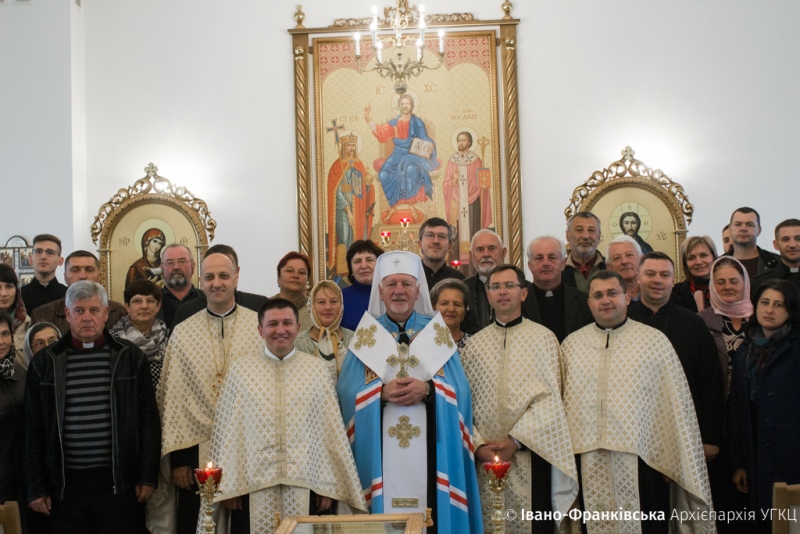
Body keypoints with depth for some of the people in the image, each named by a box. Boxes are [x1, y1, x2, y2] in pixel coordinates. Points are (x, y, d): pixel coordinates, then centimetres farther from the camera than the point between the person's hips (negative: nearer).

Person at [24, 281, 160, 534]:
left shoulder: (129, 357, 0)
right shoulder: (45, 362, 3)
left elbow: (148, 420, 2)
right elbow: (34, 429, 6)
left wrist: (147, 476, -1)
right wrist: (36, 488, 4)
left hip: (119, 481, -1)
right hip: (65, 483, 1)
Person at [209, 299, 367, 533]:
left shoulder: (316, 369, 2)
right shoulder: (240, 368, 0)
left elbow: (331, 430, 3)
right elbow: (226, 429, 2)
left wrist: (329, 485, 2)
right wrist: (226, 485, 1)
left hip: (304, 485, 1)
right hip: (252, 485, 0)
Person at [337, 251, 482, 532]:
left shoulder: (437, 331, 7)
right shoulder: (365, 334, 7)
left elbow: (459, 390, 0)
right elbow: (346, 391, -1)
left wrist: (427, 389, -17)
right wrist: (382, 392, -17)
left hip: (429, 451, 0)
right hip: (380, 452, 0)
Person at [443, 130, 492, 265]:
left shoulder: (475, 160, 3)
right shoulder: (452, 161, 8)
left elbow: (483, 181, 3)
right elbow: (446, 184, 6)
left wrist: (483, 183, -18)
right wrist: (453, 180, -13)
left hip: (472, 201, -1)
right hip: (457, 202, 1)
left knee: (472, 229, -5)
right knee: (458, 230, -3)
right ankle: (459, 258, 0)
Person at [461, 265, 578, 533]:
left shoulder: (544, 338, 1)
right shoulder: (474, 343, 8)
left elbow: (550, 399, -7)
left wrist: (515, 440, -15)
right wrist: (478, 445, -9)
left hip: (530, 455, -2)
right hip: (485, 459, 2)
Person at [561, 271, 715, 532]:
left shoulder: (655, 341, 0)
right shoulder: (571, 344, 8)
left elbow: (676, 406, 0)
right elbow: (559, 401, 9)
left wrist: (674, 464, -2)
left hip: (641, 461, -2)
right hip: (587, 466, 2)